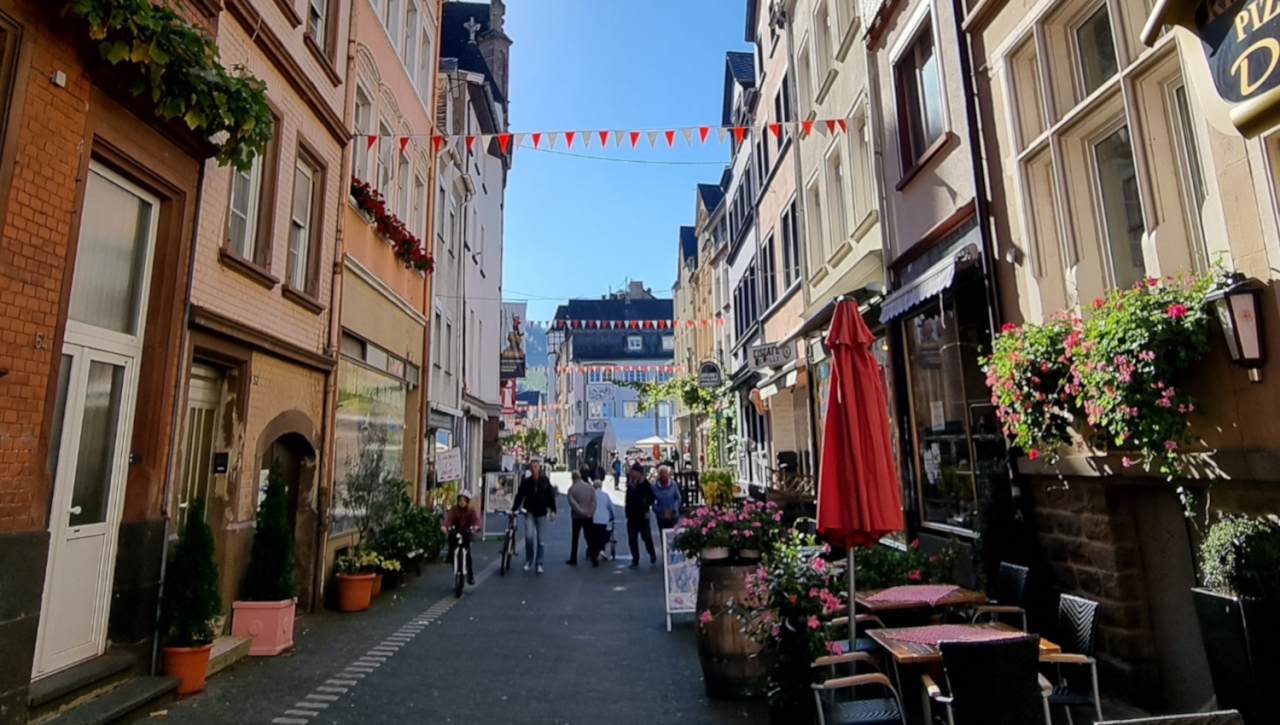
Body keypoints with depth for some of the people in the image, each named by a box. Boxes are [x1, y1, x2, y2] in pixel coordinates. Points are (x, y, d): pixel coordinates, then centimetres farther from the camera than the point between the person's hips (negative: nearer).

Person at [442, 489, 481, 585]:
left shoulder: (471, 510, -10)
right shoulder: (454, 509, -10)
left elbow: (476, 518, -28)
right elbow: (449, 517, -29)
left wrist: (476, 526, -53)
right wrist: (444, 526, -51)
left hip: (466, 534, -2)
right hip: (455, 532, 2)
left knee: (468, 555, -10)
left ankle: (470, 576, 2)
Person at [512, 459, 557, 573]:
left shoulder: (545, 481, -1)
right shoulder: (526, 482, 0)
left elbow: (551, 495, -2)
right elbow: (519, 496, 3)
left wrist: (553, 510, -9)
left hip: (541, 513, 0)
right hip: (530, 512, 0)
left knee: (541, 540, 3)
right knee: (529, 536, -15)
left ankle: (539, 564, 14)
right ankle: (528, 560, 7)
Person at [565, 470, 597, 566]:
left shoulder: (572, 488, -9)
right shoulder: (590, 487, 0)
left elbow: (572, 502, -17)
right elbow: (594, 501, -6)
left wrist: (581, 511, -14)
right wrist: (591, 512, -9)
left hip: (576, 516, -2)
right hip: (588, 517, 2)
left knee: (575, 538, 10)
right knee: (589, 537, 9)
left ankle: (573, 559, 14)